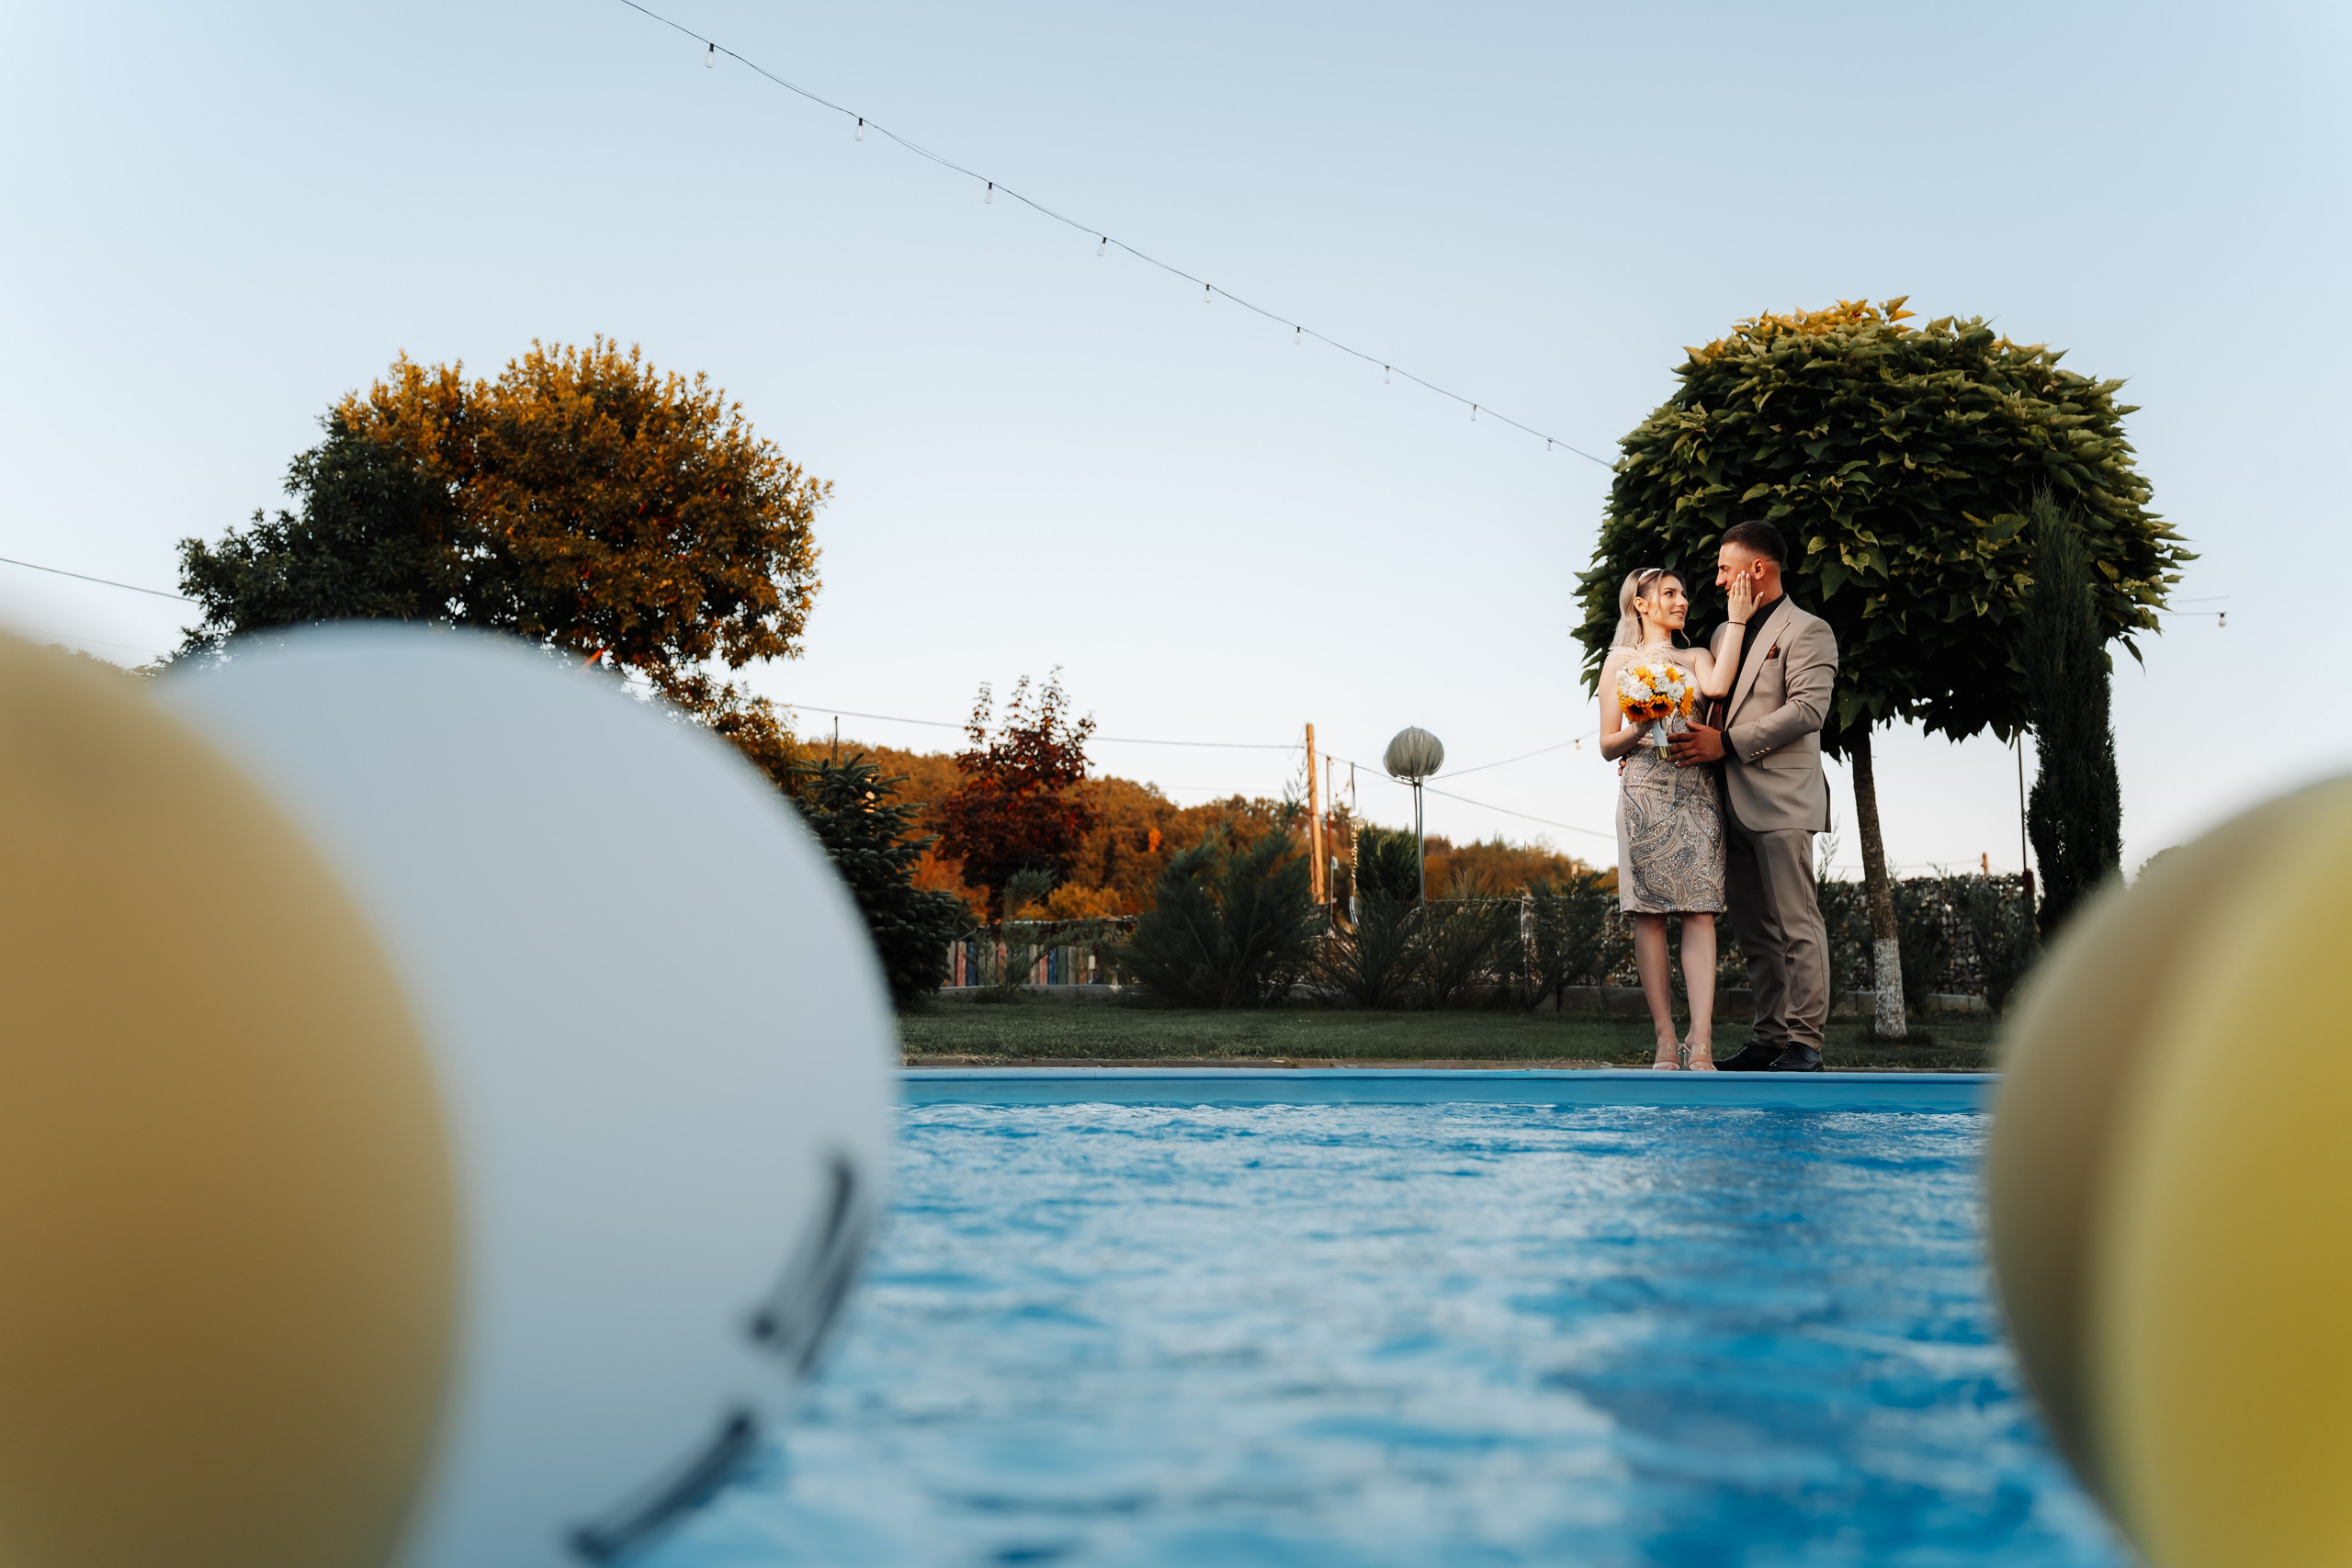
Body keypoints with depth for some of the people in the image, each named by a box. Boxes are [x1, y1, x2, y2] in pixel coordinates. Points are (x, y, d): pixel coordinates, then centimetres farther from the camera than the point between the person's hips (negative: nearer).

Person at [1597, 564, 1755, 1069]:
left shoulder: (1696, 656, 20)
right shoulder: (1621, 660, 13)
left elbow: (1718, 686, -7)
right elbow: (1608, 745, 9)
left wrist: (1737, 620, -2)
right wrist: (1639, 731, -12)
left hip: (1697, 793, 2)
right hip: (1645, 792, -2)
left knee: (1700, 911, -9)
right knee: (1649, 913, -7)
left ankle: (1700, 1042, -16)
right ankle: (1666, 1041, -7)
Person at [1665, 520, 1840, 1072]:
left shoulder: (1807, 631, -1)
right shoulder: (1727, 633, 23)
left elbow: (1808, 709, -14)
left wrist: (1727, 743, -17)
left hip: (1779, 798, -8)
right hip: (1731, 802, 8)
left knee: (1796, 926, -6)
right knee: (1754, 929, 9)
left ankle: (1803, 1044, -4)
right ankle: (1771, 1037, 14)